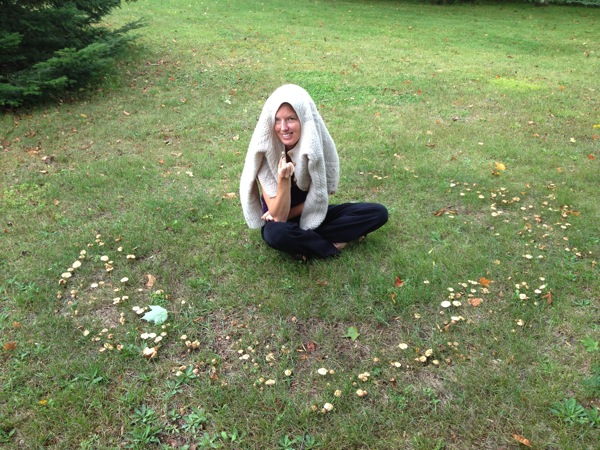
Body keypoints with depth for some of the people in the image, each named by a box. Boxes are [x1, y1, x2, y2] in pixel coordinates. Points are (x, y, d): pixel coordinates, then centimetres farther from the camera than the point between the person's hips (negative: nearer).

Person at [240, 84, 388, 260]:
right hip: (281, 221, -3)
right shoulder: (265, 153, -22)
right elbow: (278, 216, -24)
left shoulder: (318, 143, -17)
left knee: (378, 212, -12)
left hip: (313, 214, 3)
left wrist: (287, 213, -16)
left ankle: (303, 241, -13)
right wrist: (283, 179, -39)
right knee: (276, 234, -40)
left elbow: (320, 196, -6)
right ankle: (333, 244, -11)